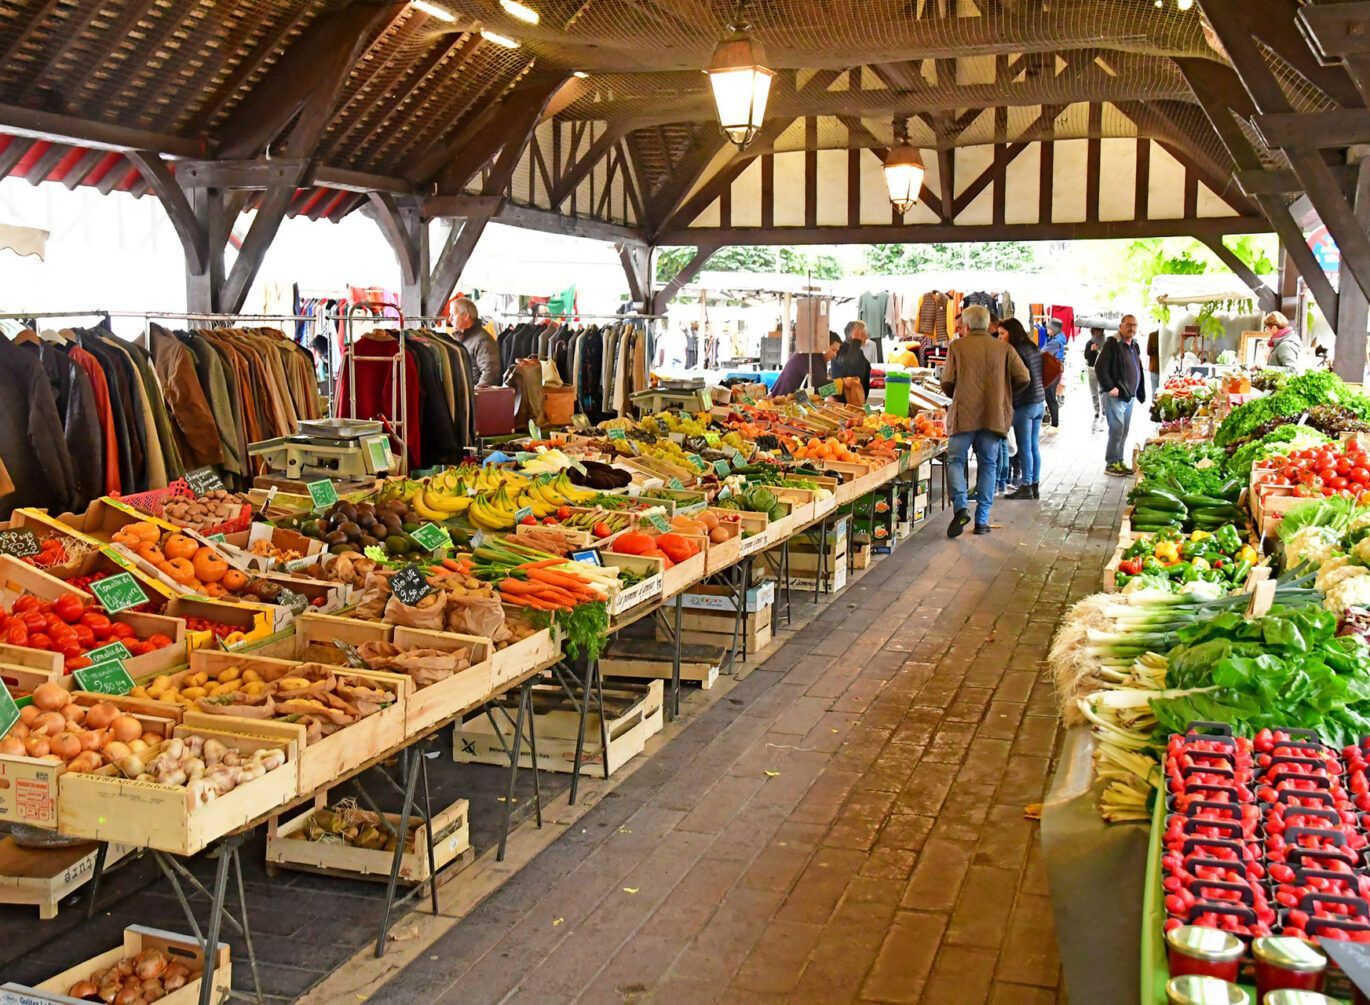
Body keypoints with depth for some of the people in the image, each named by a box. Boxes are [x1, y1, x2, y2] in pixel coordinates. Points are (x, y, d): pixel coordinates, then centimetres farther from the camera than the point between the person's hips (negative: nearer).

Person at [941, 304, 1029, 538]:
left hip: (964, 414, -2)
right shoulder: (1003, 348, 9)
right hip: (995, 416, 2)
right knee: (988, 465, 9)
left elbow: (947, 382, -3)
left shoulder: (957, 346, 2)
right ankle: (982, 520, 10)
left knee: (956, 460, 7)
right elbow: (1023, 378, 2)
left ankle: (961, 507, -15)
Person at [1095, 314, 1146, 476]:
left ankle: (1119, 461, 20)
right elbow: (1100, 367, -18)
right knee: (1116, 430, -8)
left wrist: (1140, 393, 15)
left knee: (1123, 432, 13)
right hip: (1115, 396, -8)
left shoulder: (1134, 346, 15)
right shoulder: (1112, 344, -12)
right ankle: (1111, 463, 1)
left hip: (1129, 396, 8)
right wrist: (1110, 387, -20)